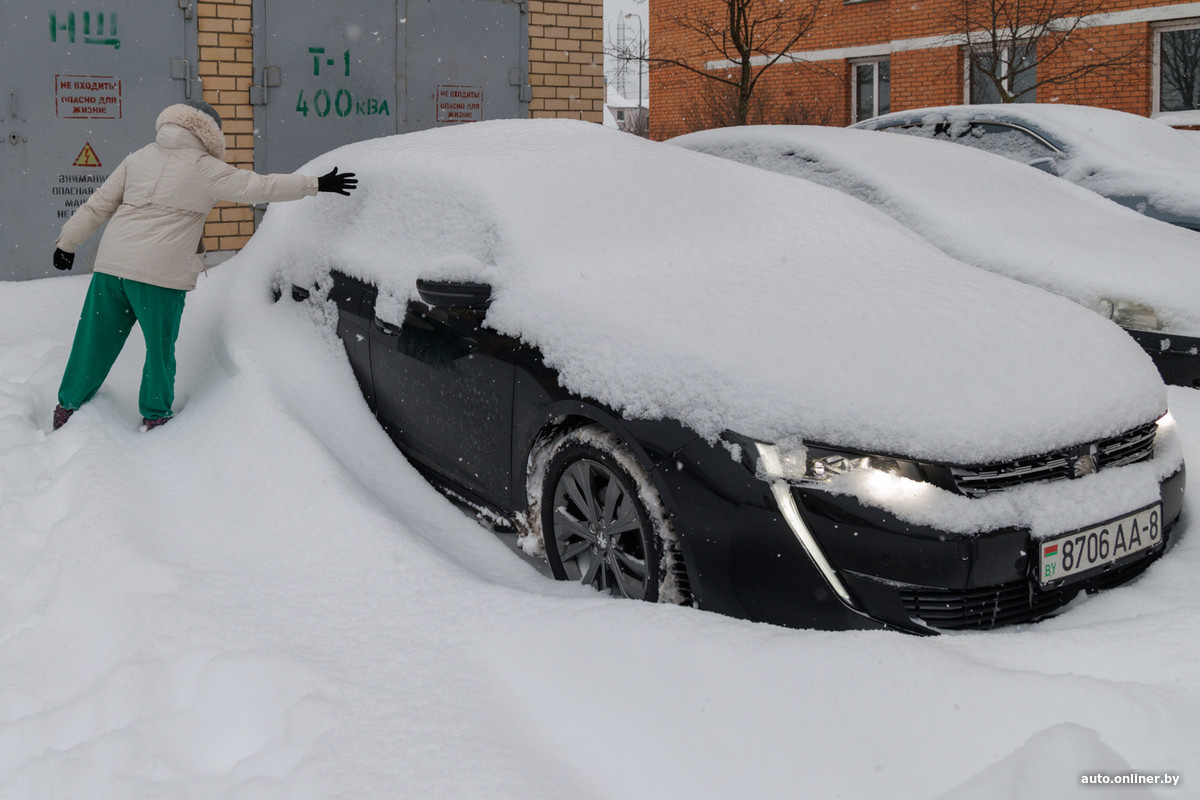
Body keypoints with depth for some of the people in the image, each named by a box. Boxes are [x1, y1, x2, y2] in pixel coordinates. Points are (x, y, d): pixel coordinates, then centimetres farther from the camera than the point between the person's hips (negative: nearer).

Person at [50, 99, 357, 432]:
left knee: (96, 341, 14)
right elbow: (262, 187, -2)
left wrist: (68, 241, 23)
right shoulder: (205, 170, -2)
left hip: (111, 264, 5)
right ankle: (155, 416, 22)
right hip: (161, 272, -5)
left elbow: (99, 204, 15)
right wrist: (318, 184, 3)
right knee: (160, 345, 12)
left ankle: (67, 409, 24)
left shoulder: (138, 158, 13)